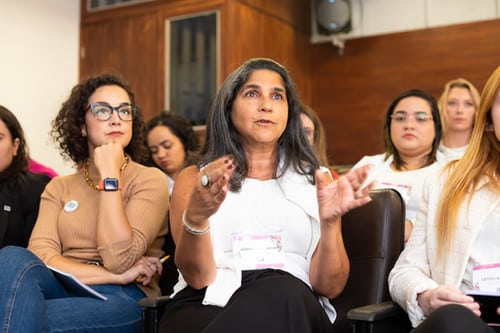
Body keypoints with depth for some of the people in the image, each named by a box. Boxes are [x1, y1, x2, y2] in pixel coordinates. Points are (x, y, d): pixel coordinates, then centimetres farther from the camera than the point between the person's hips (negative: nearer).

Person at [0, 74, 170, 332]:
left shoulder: (149, 180, 3)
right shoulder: (58, 188, 15)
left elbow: (118, 260, -12)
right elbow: (39, 256, -3)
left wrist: (110, 174, -10)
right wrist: (116, 277, -14)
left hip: (121, 299, -4)